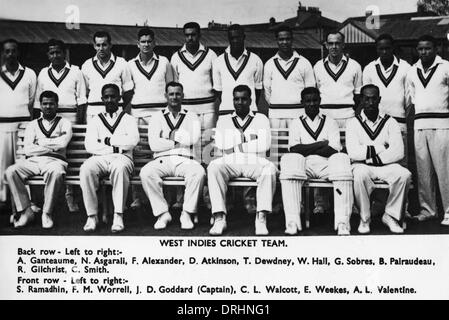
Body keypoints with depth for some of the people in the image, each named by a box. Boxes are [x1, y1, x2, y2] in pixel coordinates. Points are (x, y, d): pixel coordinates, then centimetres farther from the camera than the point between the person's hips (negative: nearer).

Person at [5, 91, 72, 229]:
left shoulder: (64, 123, 14)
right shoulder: (33, 125, 20)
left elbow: (63, 143, -7)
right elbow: (27, 150, 5)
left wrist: (40, 142, 3)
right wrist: (53, 146, -1)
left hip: (54, 160, -3)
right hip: (32, 161, 3)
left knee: (55, 172, -39)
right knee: (10, 172, -25)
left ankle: (47, 213, -22)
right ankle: (25, 211, -14)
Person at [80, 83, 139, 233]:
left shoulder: (128, 119, 18)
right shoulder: (95, 120, 20)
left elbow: (133, 141, -3)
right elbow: (89, 145, 3)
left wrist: (108, 140, -1)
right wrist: (115, 148, -5)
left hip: (122, 158, -1)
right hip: (99, 158, 2)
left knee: (120, 167, -38)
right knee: (86, 169, -33)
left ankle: (118, 216, -34)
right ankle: (92, 215, -25)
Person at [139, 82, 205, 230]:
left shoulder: (192, 117, 16)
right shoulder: (157, 118, 15)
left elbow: (193, 138, -5)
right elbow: (154, 145, -1)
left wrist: (171, 135, 0)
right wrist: (178, 143, -2)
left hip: (185, 159, 0)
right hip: (162, 159, 0)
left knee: (199, 172, -33)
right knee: (146, 173, -31)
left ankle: (187, 214, -21)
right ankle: (162, 213, -19)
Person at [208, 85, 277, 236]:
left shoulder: (261, 119, 17)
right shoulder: (223, 120, 21)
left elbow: (264, 145, 1)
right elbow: (221, 144, 4)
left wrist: (237, 147, -3)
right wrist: (246, 137, -1)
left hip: (255, 163, 0)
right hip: (230, 164, 1)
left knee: (270, 168, -33)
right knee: (214, 166, -32)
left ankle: (261, 218, -35)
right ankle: (219, 218, -34)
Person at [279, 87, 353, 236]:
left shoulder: (330, 122, 19)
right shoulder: (296, 123, 20)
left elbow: (333, 149, 1)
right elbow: (295, 149, 1)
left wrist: (306, 149, -3)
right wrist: (322, 144, -3)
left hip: (325, 165, 0)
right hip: (303, 165, 0)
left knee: (342, 159, -32)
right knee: (289, 160, -33)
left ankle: (342, 223, -35)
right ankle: (292, 222, -37)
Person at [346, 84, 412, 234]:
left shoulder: (390, 122, 8)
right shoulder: (354, 123, 4)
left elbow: (398, 152, -5)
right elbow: (353, 152, -11)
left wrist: (374, 158, -12)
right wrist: (381, 148, -10)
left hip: (386, 165, 2)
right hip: (362, 166, -2)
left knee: (405, 174, -28)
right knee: (360, 175, -36)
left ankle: (391, 215, -8)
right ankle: (364, 218, -15)